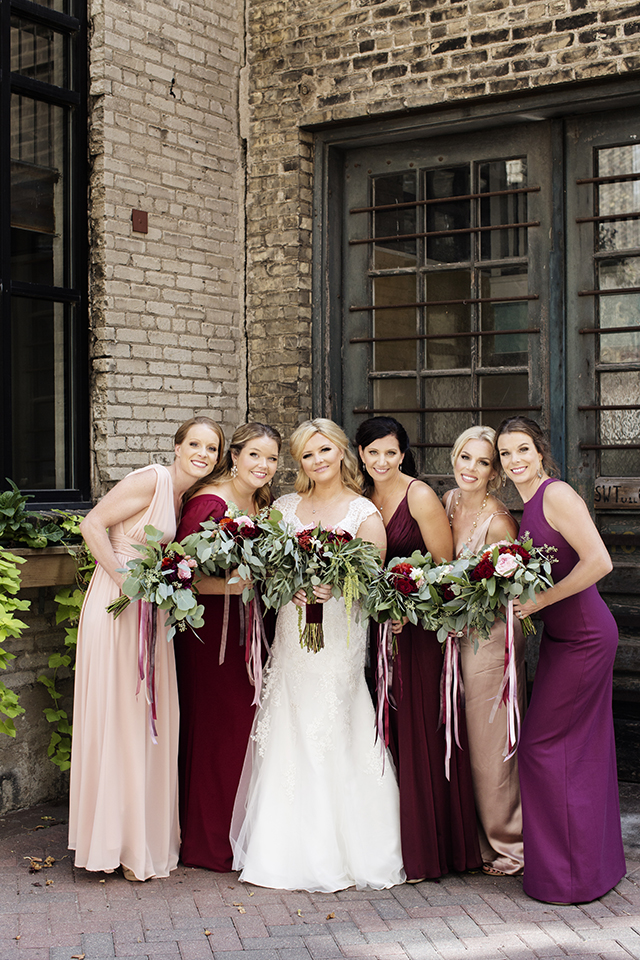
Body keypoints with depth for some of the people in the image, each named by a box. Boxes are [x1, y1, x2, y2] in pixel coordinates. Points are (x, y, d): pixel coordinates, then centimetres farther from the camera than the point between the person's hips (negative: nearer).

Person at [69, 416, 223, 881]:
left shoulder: (188, 495, 12)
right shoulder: (152, 480, -12)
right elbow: (92, 525, -14)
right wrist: (124, 580, -18)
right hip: (118, 609, -8)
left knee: (152, 720, 13)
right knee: (118, 717, -2)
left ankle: (150, 837, 25)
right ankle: (120, 842, 9)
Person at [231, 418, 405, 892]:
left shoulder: (364, 513, 1)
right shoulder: (286, 506, 12)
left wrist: (334, 587, -22)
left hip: (340, 635, -4)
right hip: (293, 631, 4)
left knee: (333, 739, -4)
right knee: (288, 736, 4)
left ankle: (341, 851, 7)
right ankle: (289, 850, 14)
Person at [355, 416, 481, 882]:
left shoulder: (420, 496, -9)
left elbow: (445, 566, -10)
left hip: (423, 625, -6)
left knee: (421, 731, -2)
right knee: (387, 734, 7)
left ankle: (428, 850, 9)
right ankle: (395, 843, 18)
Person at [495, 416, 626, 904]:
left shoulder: (557, 494, -16)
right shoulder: (529, 505, 12)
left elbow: (599, 562, -25)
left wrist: (539, 602, -18)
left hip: (584, 638, -9)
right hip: (564, 636, 9)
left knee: (543, 744, -2)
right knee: (581, 749, 15)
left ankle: (570, 874, 9)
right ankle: (599, 862, 29)